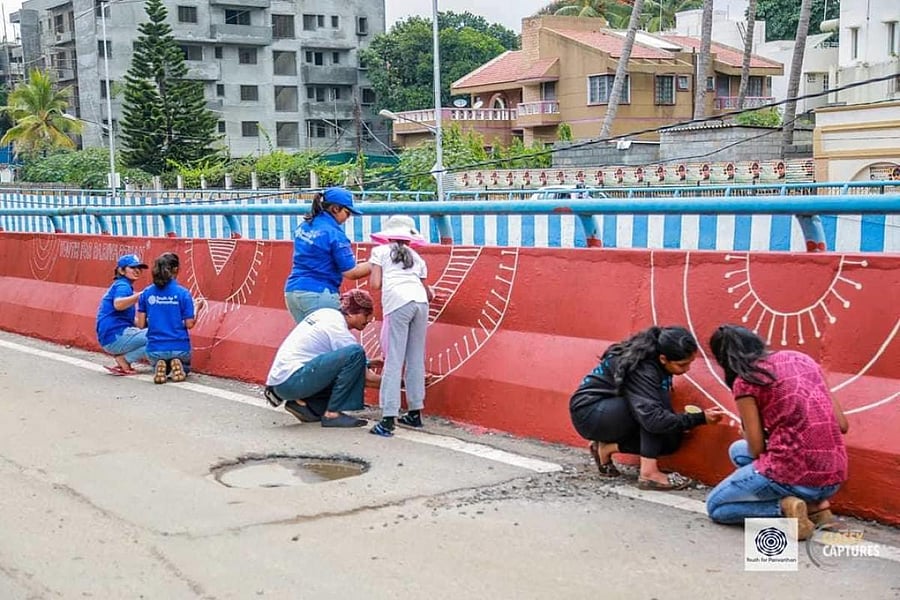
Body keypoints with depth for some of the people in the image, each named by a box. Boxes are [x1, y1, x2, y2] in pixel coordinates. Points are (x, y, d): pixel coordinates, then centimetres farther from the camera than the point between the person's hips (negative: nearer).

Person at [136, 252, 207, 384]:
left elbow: (141, 324, -1)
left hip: (155, 349, 2)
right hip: (179, 347, -2)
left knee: (157, 367, 35)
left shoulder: (146, 293, -2)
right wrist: (197, 308, 9)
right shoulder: (183, 293, -10)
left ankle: (159, 368, -1)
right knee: (185, 369, 31)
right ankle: (178, 366, -4)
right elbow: (189, 324, -8)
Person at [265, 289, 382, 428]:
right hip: (291, 381, -9)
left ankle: (301, 403, 9)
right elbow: (366, 377, -9)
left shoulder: (327, 313, 10)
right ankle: (332, 414, -12)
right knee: (355, 353, -20)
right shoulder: (339, 331, -14)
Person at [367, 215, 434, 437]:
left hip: (397, 303, -4)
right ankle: (415, 412, 21)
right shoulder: (416, 257, 27)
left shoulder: (380, 251, 16)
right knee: (416, 360, 14)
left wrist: (373, 272, 28)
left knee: (394, 361, -8)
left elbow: (375, 284, 6)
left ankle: (388, 419, -12)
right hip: (420, 302, 4)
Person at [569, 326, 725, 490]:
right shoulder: (642, 370, -30)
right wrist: (700, 418, -33)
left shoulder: (654, 361, -6)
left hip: (612, 412, 9)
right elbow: (653, 418, -37)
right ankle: (649, 473, -25)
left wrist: (679, 423, -8)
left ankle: (607, 447, 5)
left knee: (671, 440, -5)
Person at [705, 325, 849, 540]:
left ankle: (784, 508, -4)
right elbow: (842, 425, 11)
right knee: (738, 449, 30)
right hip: (834, 479, 6)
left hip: (794, 474, -6)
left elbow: (757, 449, -5)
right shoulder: (800, 358, 11)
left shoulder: (745, 381, -6)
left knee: (715, 507, 19)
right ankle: (813, 503, 12)